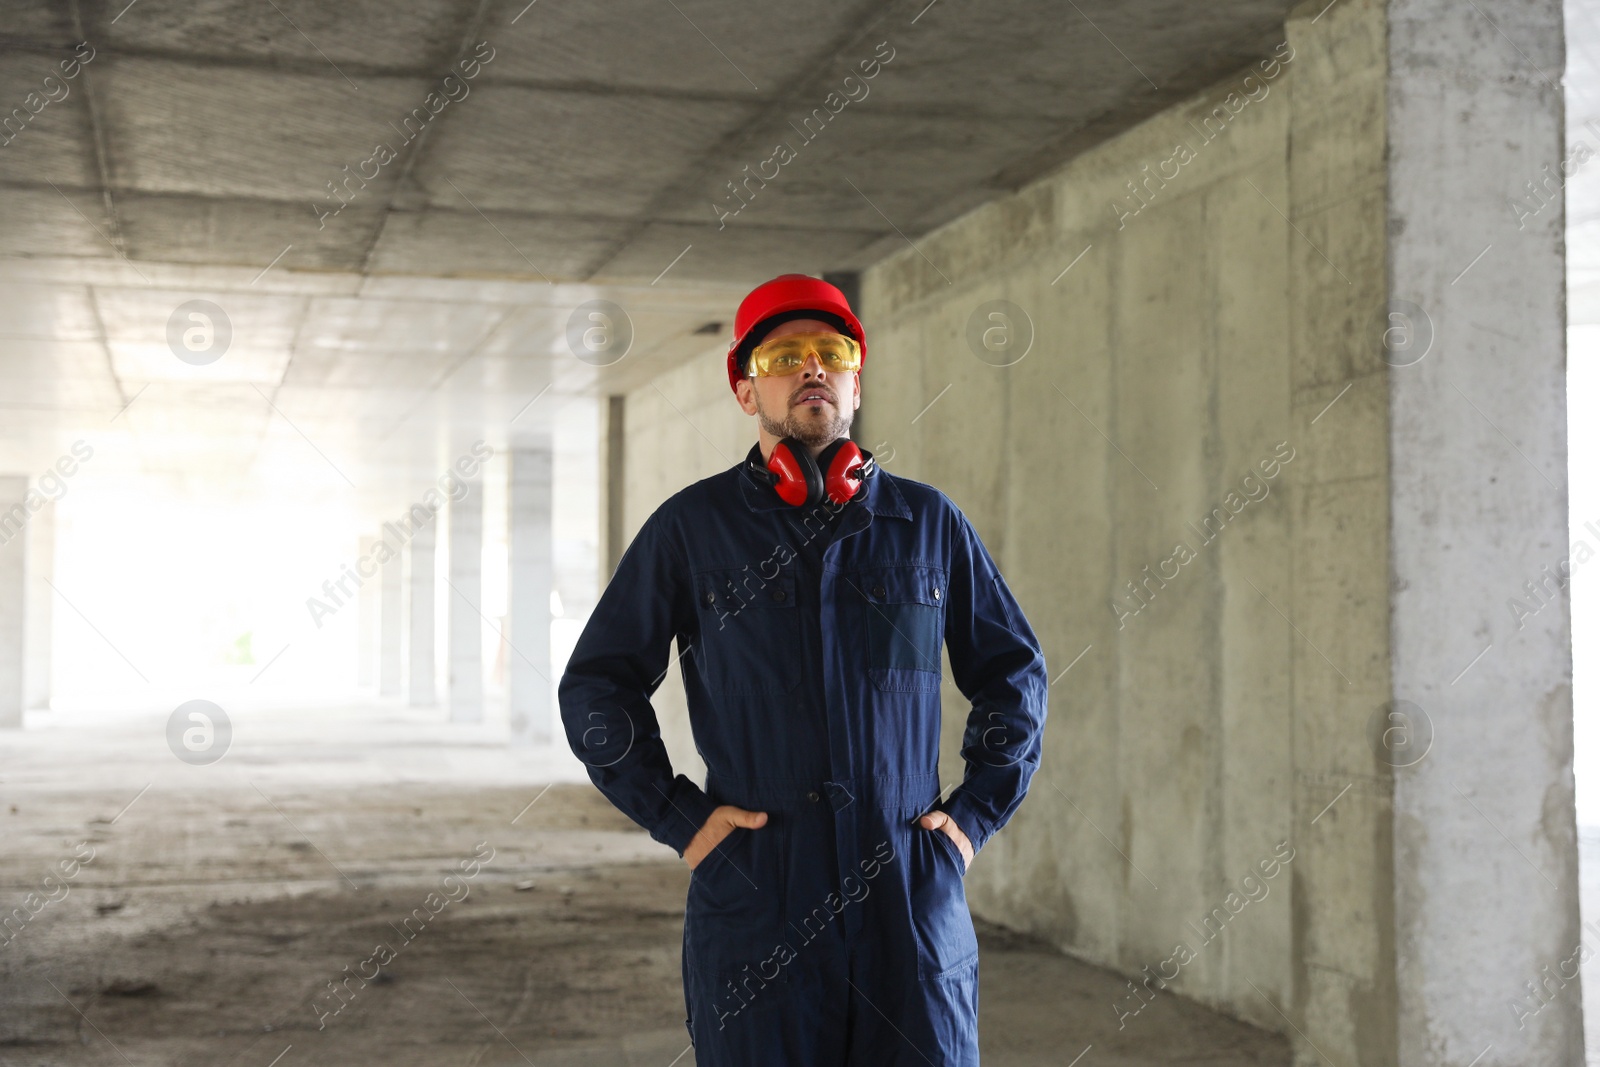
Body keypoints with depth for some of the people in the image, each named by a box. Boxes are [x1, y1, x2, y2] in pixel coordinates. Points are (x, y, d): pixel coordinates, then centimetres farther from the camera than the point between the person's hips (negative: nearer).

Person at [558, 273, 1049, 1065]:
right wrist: (678, 817, 0)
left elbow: (1014, 672, 18)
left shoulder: (929, 522, 9)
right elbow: (597, 683, 8)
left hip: (913, 897, 2)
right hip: (752, 900, -1)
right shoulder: (691, 526, 4)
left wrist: (976, 811, 8)